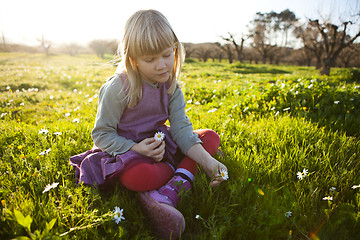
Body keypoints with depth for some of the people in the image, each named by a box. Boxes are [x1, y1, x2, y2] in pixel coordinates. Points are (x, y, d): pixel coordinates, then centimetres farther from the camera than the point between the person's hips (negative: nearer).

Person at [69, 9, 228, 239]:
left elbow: (181, 128, -10)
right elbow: (101, 134, -12)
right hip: (124, 149, -5)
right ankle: (184, 173, -7)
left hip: (158, 144, 6)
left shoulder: (170, 85, -4)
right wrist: (135, 149, -28)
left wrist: (207, 161, -24)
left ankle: (167, 194, -27)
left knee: (211, 137, -7)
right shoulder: (118, 88, -18)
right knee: (138, 177, -41)